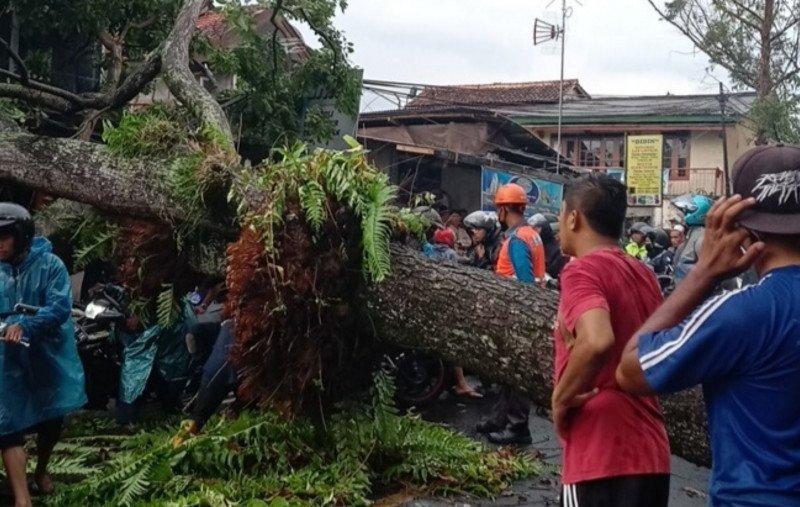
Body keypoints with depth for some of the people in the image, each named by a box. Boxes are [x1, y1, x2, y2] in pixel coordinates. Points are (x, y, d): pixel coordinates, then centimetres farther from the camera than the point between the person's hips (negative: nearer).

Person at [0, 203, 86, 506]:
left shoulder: (49, 265, -11)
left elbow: (60, 307, -21)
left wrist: (24, 326, -33)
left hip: (50, 358, -1)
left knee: (52, 421, 16)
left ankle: (41, 470, 44)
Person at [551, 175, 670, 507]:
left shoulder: (582, 270, -12)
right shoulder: (645, 274, 12)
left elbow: (597, 342, -30)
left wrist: (561, 398, -16)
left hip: (602, 458, -8)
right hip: (651, 454, 8)